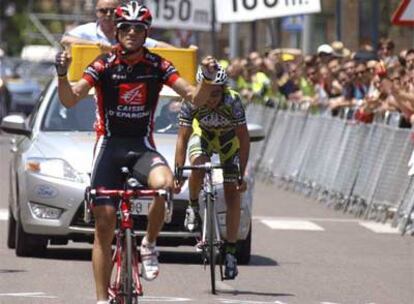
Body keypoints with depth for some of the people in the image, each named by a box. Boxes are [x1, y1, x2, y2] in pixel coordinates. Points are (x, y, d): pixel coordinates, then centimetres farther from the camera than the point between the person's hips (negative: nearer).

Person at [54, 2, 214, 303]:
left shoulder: (157, 65, -3)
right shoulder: (104, 65, -7)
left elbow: (195, 97, -7)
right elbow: (70, 100, -14)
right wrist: (62, 75, -33)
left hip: (142, 145, 0)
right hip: (109, 145, 0)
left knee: (164, 184, -33)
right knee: (104, 224, -5)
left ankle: (149, 244, -8)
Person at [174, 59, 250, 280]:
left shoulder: (232, 101, -34)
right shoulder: (191, 101, -31)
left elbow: (244, 139, -28)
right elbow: (182, 138, -26)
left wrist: (242, 174, -30)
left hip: (229, 140, 0)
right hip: (202, 135, 0)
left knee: (232, 196, -8)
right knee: (198, 166, -33)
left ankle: (230, 251, -1)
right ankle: (193, 207, -5)